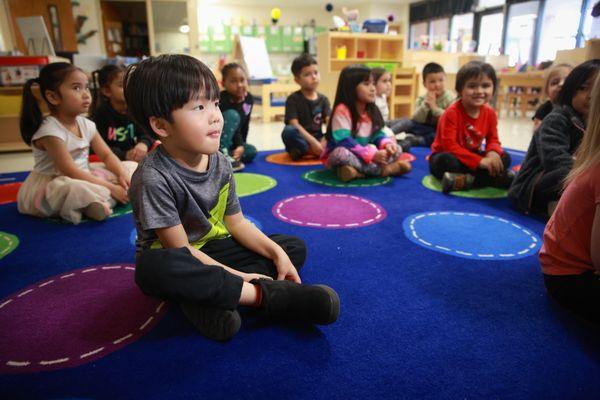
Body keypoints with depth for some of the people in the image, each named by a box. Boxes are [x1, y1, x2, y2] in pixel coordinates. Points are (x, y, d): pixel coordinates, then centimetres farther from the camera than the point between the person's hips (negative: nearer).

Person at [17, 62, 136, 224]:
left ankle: (95, 202, -18)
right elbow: (71, 172, -25)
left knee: (131, 166, 2)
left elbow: (107, 155, 3)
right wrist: (111, 188, -26)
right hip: (49, 188, -8)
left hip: (83, 178, 8)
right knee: (75, 188, -44)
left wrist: (122, 174, -17)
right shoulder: (50, 131, -22)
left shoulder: (86, 125, 1)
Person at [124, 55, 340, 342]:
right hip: (174, 261, -6)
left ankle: (205, 298, -21)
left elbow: (236, 222, 0)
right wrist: (236, 275, -23)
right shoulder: (153, 178, -25)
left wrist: (277, 253, -11)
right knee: (153, 267, -42)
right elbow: (180, 250, -22)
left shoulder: (220, 164, -7)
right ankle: (264, 294, -30)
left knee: (295, 247, -2)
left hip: (211, 251, 6)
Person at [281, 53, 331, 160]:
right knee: (289, 131, -35)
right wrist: (312, 141, -26)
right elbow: (294, 124, -16)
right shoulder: (293, 99, -5)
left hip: (318, 140, 4)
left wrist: (325, 140, -25)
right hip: (300, 140, -4)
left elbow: (330, 122, -5)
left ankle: (301, 152, -19)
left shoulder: (323, 99, 6)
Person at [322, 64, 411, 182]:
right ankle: (384, 169, -28)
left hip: (365, 157, 7)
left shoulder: (372, 111, 4)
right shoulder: (342, 110, -19)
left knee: (396, 149, -2)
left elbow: (378, 134, 5)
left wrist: (387, 144, -19)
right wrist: (371, 154, -30)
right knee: (341, 153, -40)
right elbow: (344, 142, -27)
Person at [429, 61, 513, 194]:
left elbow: (493, 139, 6)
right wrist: (480, 161, -30)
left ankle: (464, 181, -28)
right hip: (450, 156, -6)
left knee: (505, 158, -9)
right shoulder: (452, 113, -21)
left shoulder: (490, 113, -2)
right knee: (446, 161, -38)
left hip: (472, 157, 6)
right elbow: (449, 145, -26)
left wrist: (493, 153, -21)